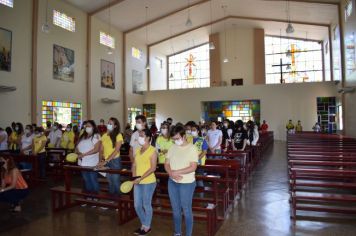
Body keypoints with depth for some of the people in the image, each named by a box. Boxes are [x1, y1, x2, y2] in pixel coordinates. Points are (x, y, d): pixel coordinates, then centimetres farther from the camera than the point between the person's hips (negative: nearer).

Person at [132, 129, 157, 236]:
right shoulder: (138, 150, 10)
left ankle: (147, 227, 25)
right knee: (137, 205, 13)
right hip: (138, 182, 7)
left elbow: (153, 168, -16)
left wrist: (141, 178, -19)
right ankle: (143, 224, 33)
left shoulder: (152, 150, -12)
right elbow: (134, 164, 11)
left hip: (148, 182, -7)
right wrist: (134, 177, -4)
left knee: (146, 205, 6)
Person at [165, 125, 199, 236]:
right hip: (172, 182, 5)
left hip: (187, 184, -5)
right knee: (175, 209, 17)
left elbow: (193, 167, -19)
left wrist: (176, 172, -19)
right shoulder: (172, 148, 3)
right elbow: (166, 164, 5)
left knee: (186, 210, 7)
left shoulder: (192, 148, -13)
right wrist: (171, 173, -15)